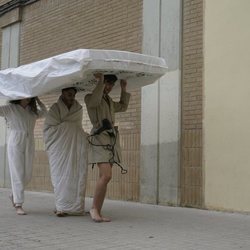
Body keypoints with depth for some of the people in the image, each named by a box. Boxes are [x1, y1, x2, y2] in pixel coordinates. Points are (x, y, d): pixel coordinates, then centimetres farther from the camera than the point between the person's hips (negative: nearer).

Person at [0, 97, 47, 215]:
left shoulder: (32, 111, 13)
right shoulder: (10, 108, -1)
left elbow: (44, 112, 28)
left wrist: (38, 100, 15)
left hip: (29, 146, 5)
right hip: (15, 145, -5)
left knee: (27, 175, 7)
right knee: (17, 175, -7)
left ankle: (14, 195, 31)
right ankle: (18, 205, -2)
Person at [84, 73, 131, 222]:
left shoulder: (108, 100, 23)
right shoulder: (90, 97, -1)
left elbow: (123, 107, 37)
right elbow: (94, 101, -25)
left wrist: (124, 89, 29)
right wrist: (100, 81, -28)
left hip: (112, 139, 8)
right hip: (100, 139, -8)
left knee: (104, 177, 2)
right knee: (106, 176, -21)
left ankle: (98, 213, 4)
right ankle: (94, 208, -8)